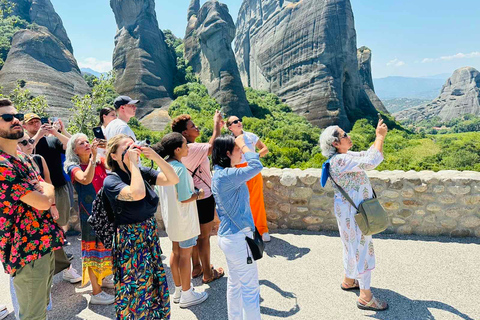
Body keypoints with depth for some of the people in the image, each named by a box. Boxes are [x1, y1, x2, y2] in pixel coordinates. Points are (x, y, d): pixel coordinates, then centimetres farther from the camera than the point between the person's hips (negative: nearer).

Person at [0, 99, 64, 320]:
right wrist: (47, 188, 0)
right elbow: (43, 201, -22)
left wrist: (44, 193, -5)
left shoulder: (24, 159, 10)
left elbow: (47, 193, 18)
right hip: (27, 249, -9)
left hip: (45, 242, 9)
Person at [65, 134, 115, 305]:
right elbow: (86, 179, -29)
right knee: (94, 248, 2)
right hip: (89, 212, -5)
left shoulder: (100, 162, 6)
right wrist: (93, 156, -29)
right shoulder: (73, 167, -10)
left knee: (105, 245, 17)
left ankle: (102, 278, 38)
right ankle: (96, 293, 13)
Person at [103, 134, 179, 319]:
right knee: (135, 292, 9)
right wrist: (132, 164, -25)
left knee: (156, 287, 19)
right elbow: (138, 193, -35)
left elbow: (173, 180, -7)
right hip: (130, 241, -6)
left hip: (151, 237, 6)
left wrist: (155, 156, -15)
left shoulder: (143, 172, 0)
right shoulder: (111, 181, -17)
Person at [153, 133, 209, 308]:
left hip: (170, 217, 8)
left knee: (176, 251, 19)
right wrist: (199, 194, -7)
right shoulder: (180, 169, -25)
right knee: (185, 254, 5)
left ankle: (178, 289, 34)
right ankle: (187, 295, 20)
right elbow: (184, 198, -24)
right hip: (184, 219, -8)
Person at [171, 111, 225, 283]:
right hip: (204, 197, -9)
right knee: (204, 236, 5)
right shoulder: (192, 148, -26)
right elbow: (213, 146, -34)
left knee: (196, 233, 21)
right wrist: (216, 124, -23)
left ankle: (196, 267, 37)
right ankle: (207, 273, 21)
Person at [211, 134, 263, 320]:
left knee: (235, 283, 21)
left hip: (228, 236, 10)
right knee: (250, 288, 5)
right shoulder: (227, 176, -23)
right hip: (238, 238, -10)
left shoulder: (219, 174, 8)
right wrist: (243, 144, -19)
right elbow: (256, 166, -32)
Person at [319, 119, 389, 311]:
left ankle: (348, 281, 40)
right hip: (352, 212, -10)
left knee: (353, 246, 22)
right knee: (362, 249, 0)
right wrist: (380, 137, -22)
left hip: (352, 210, 10)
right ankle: (365, 297, 12)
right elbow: (371, 162, -32)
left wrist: (379, 137, 1)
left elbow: (367, 155, 13)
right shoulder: (340, 161, -26)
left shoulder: (344, 156, 5)